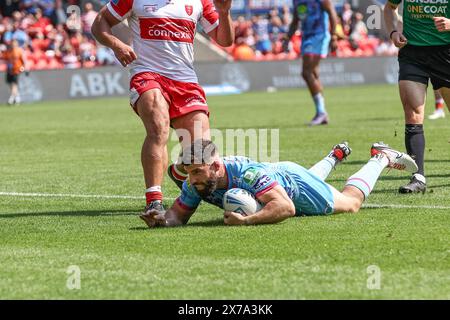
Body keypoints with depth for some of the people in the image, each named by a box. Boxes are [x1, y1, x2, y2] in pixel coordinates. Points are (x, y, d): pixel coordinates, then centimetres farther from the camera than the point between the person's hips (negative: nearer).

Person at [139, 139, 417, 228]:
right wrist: (163, 219, -42)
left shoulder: (247, 173, -49)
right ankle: (336, 156, 67)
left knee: (351, 202, 16)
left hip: (292, 178, -6)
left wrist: (247, 220, -66)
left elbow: (286, 207, -55)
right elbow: (179, 214, -18)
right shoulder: (195, 184, -32)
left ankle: (381, 158, 38)